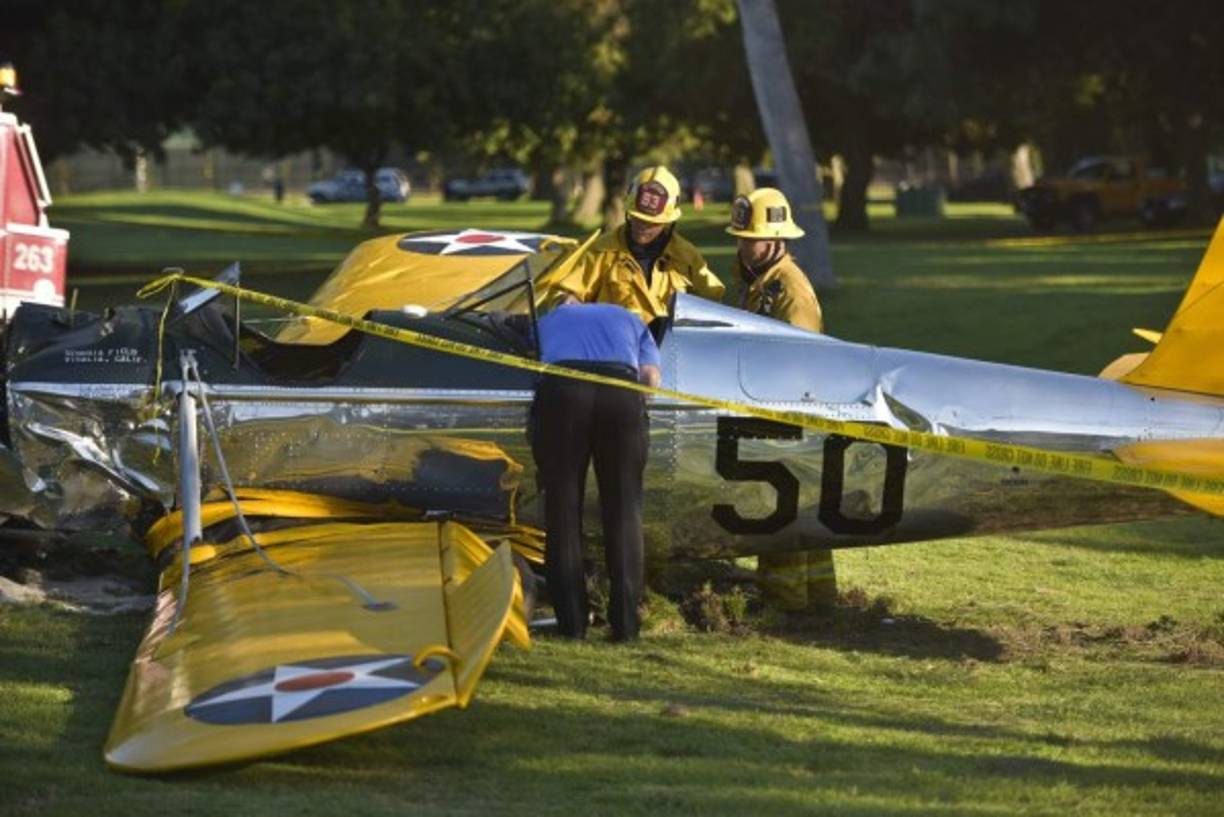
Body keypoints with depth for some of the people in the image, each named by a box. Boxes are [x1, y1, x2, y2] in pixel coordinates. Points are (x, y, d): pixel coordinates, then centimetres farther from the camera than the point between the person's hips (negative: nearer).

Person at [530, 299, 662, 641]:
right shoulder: (629, 320, 35)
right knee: (624, 508, 8)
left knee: (562, 508, 8)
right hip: (621, 392, 0)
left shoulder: (549, 320, 35)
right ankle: (625, 622, 4)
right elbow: (651, 377, 17)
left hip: (560, 391, 0)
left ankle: (572, 622, 5)